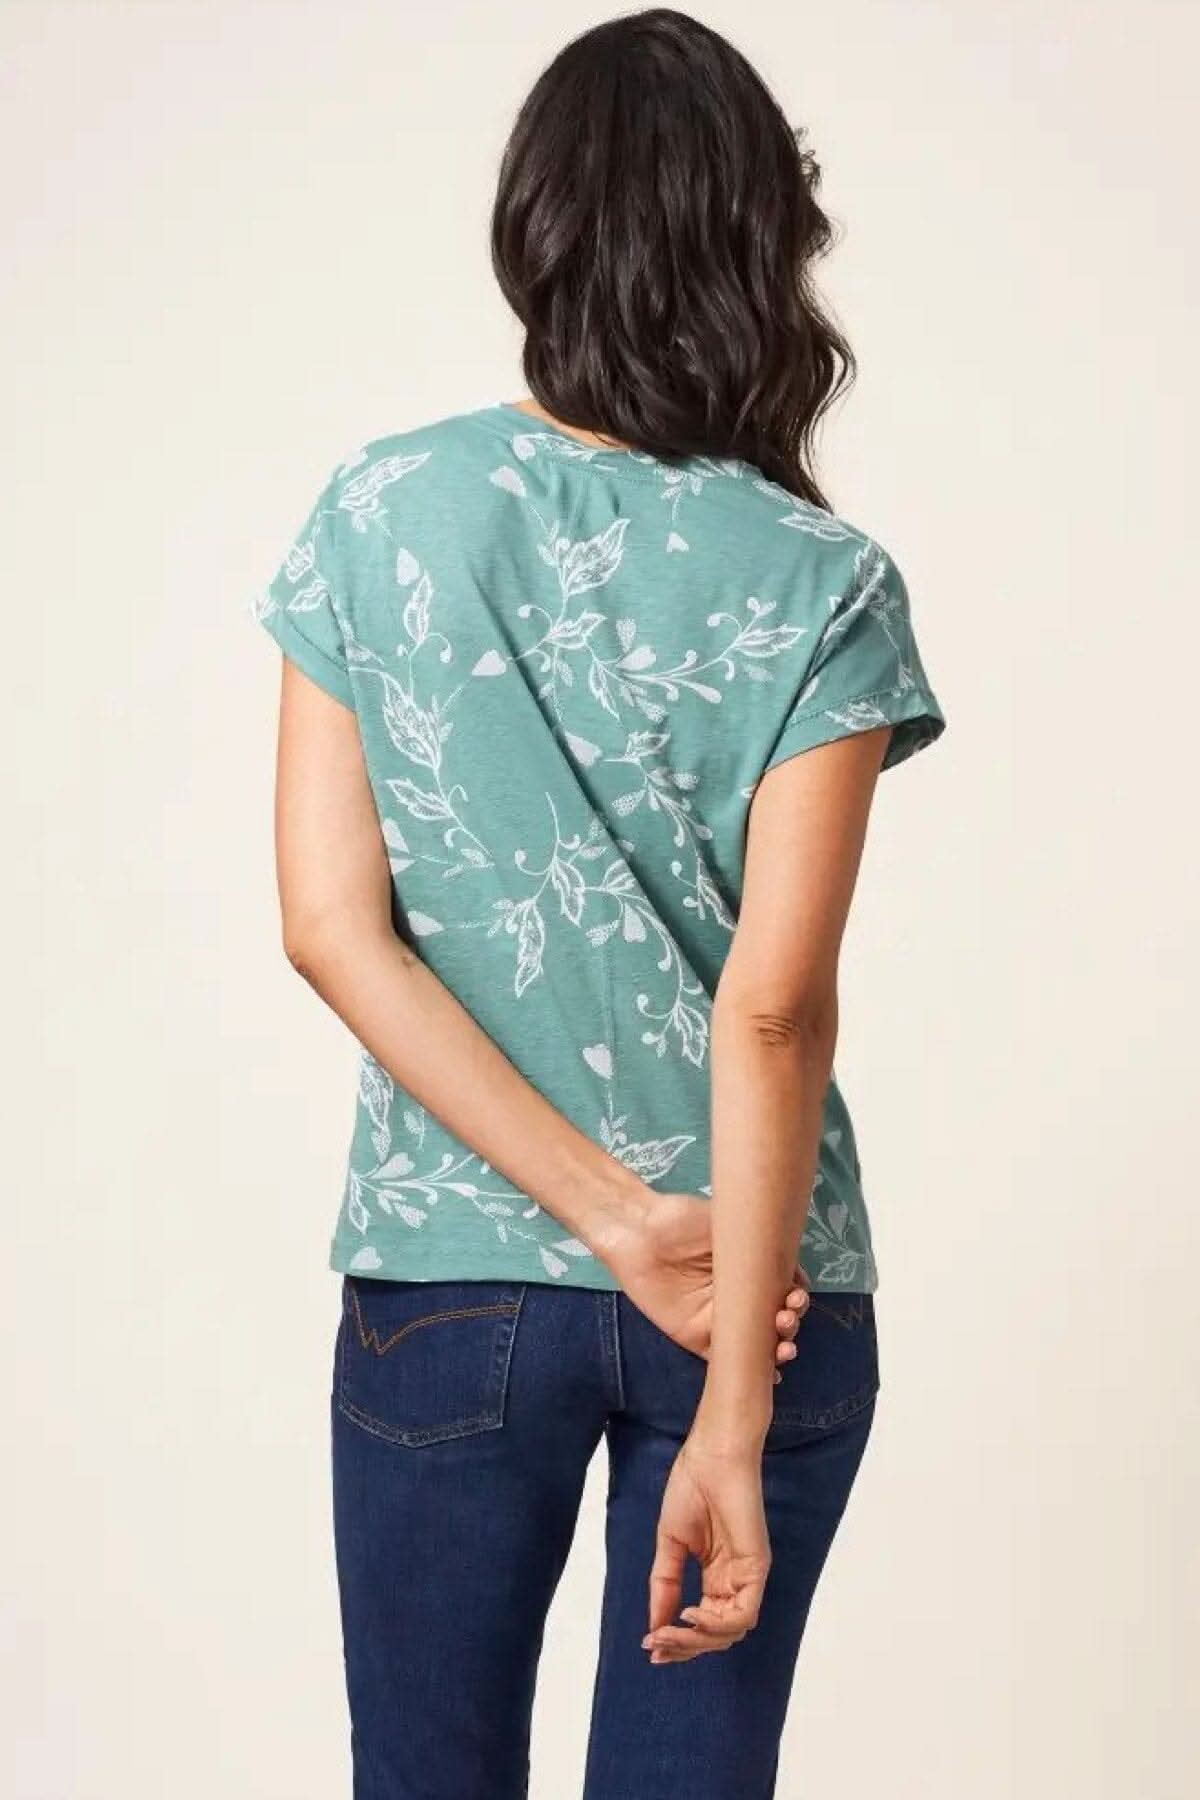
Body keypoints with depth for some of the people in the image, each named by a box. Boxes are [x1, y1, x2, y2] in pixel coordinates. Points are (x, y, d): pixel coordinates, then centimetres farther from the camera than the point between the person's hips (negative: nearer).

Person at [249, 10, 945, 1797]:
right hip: (764, 1304, -1)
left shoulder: (378, 514, -5)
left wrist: (615, 1217, -10)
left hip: (444, 1285, 1)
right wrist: (733, 1416, -15)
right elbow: (774, 1003, -17)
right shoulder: (821, 586, -10)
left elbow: (332, 928, -9)